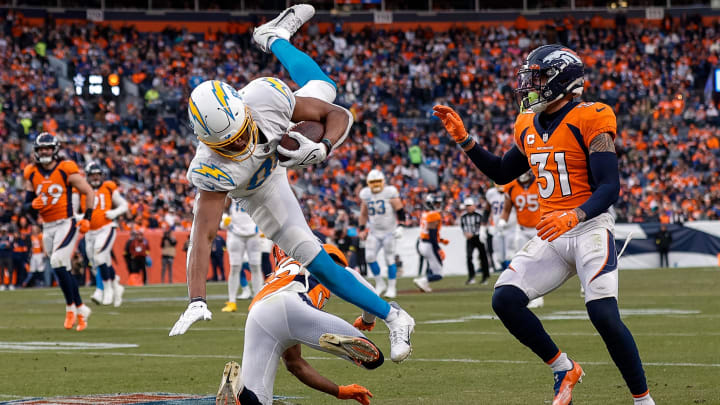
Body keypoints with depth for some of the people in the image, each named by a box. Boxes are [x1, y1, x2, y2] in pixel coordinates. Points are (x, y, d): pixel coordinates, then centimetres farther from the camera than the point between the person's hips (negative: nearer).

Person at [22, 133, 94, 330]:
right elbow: (26, 206, 8)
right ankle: (81, 309, 21)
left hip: (66, 224, -6)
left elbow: (89, 192, -1)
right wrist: (33, 205, -15)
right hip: (47, 228, 6)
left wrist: (87, 218, -8)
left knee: (58, 264, -19)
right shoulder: (32, 174, 5)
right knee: (63, 271, 8)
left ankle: (71, 307, -6)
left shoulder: (66, 171, -9)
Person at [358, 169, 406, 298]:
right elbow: (364, 213, 15)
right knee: (369, 257, -8)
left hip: (389, 232, -4)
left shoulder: (390, 193, -11)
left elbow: (400, 210, -8)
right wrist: (362, 229, 13)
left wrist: (401, 225, -14)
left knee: (390, 259, -2)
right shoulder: (365, 194, 4)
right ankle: (380, 283, 10)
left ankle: (392, 288, 8)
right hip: (374, 232, 4)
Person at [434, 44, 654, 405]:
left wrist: (574, 216, -34)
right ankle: (563, 369, 8)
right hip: (551, 236, 7)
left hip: (590, 228, -7)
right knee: (505, 299, -10)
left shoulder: (589, 120, -11)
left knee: (604, 315, -21)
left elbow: (610, 186, -17)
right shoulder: (528, 127, 11)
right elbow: (502, 173, 26)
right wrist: (464, 140, 15)